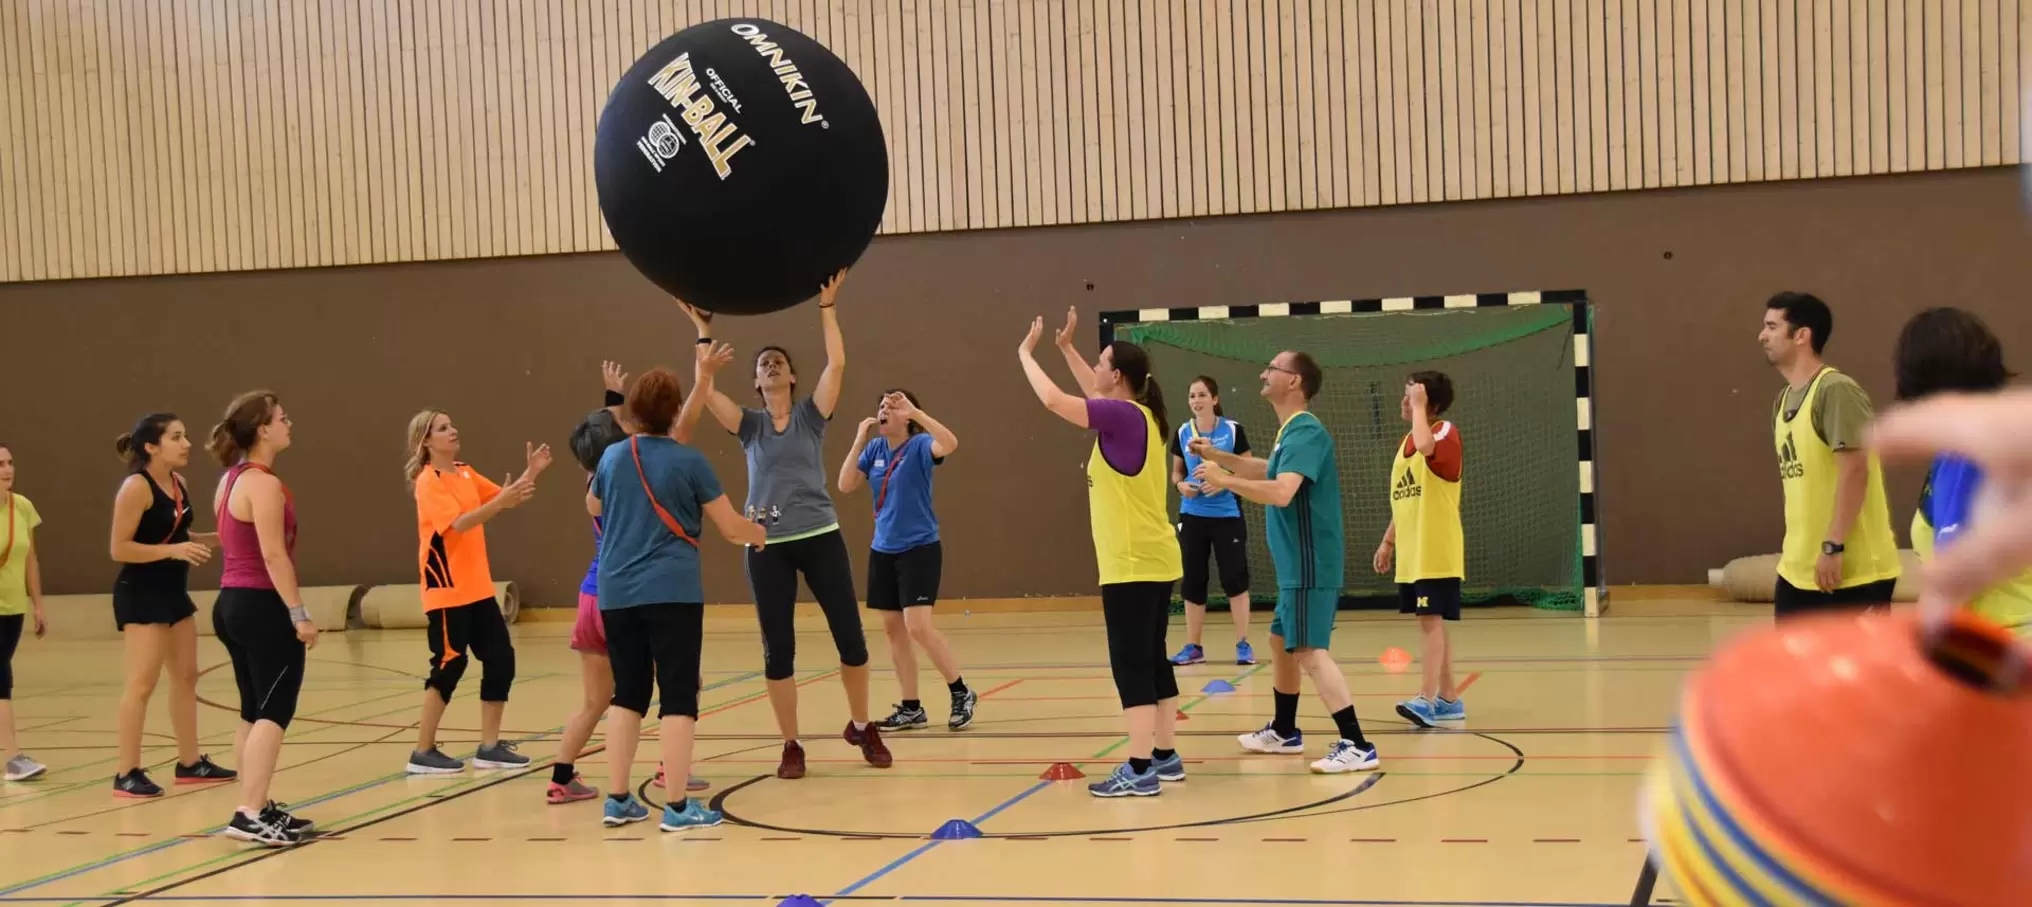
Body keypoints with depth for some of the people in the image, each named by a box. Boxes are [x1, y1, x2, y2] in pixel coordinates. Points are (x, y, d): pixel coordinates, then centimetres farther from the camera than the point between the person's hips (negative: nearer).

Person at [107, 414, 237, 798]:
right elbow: (119, 549, -18)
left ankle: (190, 762, 24)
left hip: (173, 591, 9)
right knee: (142, 683, -8)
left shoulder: (179, 485, 9)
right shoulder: (136, 487, -16)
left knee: (186, 677, 14)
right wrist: (173, 551, -25)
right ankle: (127, 774, -2)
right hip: (141, 594, -9)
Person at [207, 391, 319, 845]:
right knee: (274, 711, -8)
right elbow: (273, 555, -21)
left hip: (233, 603, 10)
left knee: (255, 713, 14)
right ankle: (249, 815, -13)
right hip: (262, 606, -10)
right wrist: (299, 613, -20)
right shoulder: (263, 484, -16)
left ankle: (258, 808, 20)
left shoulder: (231, 479, 14)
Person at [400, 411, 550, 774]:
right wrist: (499, 503, -37)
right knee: (449, 665, -5)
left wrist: (530, 473, -5)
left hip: (478, 588, 8)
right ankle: (423, 752, 6)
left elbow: (502, 498, 10)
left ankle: (489, 748, 13)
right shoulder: (427, 482, -12)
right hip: (447, 591, -8)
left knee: (501, 658, 5)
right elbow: (459, 523, -25)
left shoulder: (466, 474, 12)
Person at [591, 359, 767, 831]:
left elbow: (593, 507, 28)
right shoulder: (690, 461, -6)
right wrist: (760, 533, 21)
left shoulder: (612, 457, 7)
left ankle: (617, 799, 14)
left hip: (616, 593, 5)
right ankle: (677, 806, -3)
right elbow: (731, 527, -1)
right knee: (678, 694, -1)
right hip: (672, 592, -5)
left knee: (628, 693, 13)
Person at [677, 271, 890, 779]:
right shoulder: (749, 425, 8)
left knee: (850, 636, 0)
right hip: (767, 545, 1)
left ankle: (862, 728, 21)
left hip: (820, 536, -1)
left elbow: (837, 365, -7)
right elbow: (706, 390, -6)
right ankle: (791, 746, 14)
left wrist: (827, 308, -7)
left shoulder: (811, 415, 6)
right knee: (777, 648, 2)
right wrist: (703, 332, -4)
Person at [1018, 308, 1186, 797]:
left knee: (1131, 663, -7)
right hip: (1152, 560, 9)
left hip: (1133, 564, -9)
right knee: (1152, 659, 14)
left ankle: (1139, 769, -7)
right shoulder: (1133, 414, 10)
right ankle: (1165, 756, 19)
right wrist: (1066, 348, 32)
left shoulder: (1124, 416, -15)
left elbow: (1053, 399, -18)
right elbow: (1096, 397, 32)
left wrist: (1025, 353, -3)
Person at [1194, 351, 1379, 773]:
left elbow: (1281, 492, -32)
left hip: (1310, 567, -10)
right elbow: (1270, 471, 32)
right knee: (1281, 642, 20)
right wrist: (1220, 456, 23)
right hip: (1296, 567, 10)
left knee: (1310, 652, -14)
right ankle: (1283, 732, 34)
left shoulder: (1305, 432, -19)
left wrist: (1224, 480, -23)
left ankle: (1357, 746, -15)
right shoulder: (1291, 432, 13)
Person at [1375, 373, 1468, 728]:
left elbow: (1425, 446, -35)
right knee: (1432, 623, 12)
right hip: (1412, 552, 9)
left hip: (1436, 552, -9)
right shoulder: (1407, 441, 15)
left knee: (1431, 620, -12)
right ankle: (1448, 699, 19)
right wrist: (1388, 541, 19)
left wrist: (1419, 405, -22)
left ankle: (1426, 699, -15)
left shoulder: (1446, 432, -9)